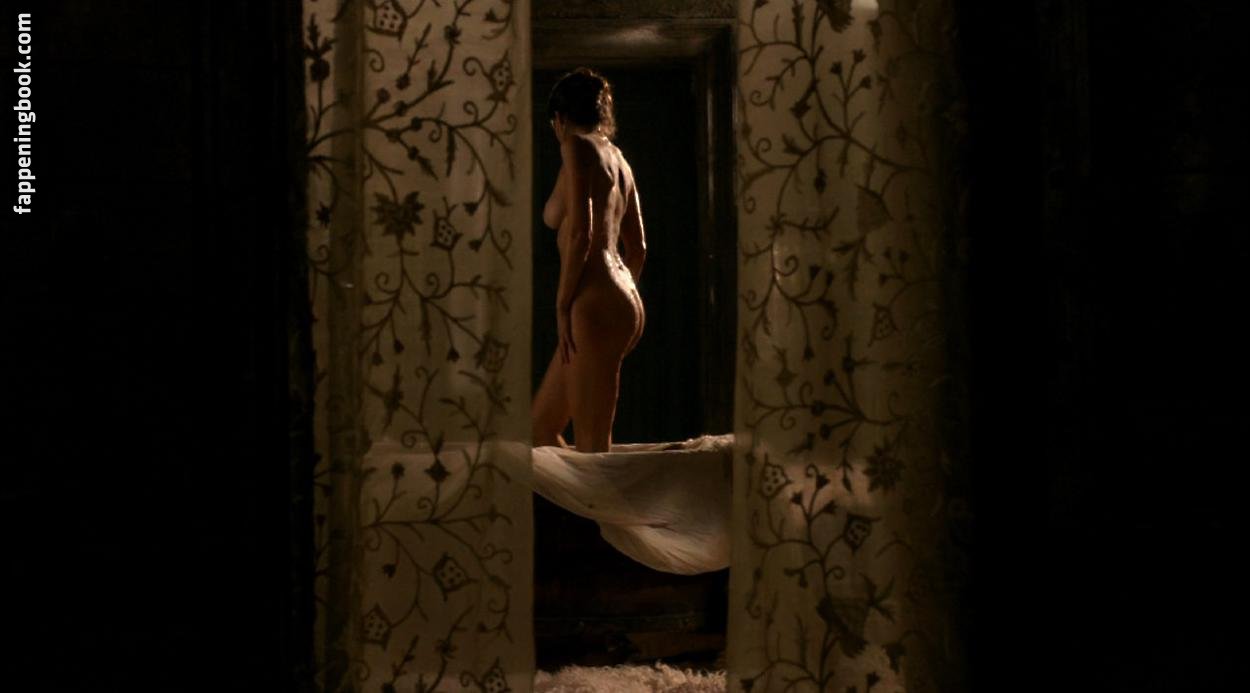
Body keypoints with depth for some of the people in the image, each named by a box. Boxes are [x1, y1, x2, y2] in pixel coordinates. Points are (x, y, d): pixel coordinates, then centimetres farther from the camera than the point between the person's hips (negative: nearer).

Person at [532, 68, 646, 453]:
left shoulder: (577, 147, -5)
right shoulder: (618, 158, 19)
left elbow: (580, 232, -15)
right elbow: (637, 247, 19)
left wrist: (562, 305, -11)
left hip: (594, 305, -9)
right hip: (624, 303, 10)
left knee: (592, 445, -7)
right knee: (541, 423, 17)